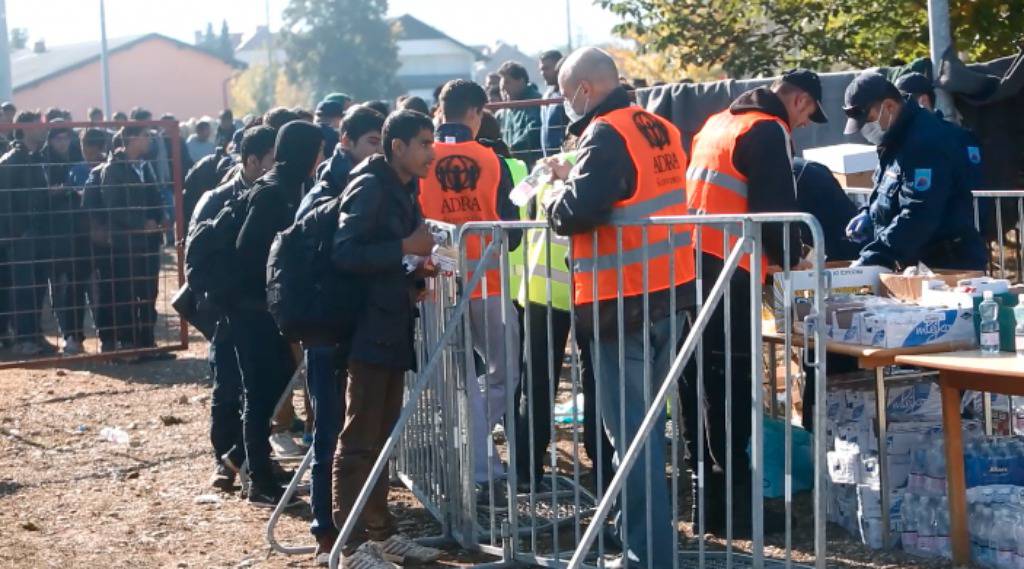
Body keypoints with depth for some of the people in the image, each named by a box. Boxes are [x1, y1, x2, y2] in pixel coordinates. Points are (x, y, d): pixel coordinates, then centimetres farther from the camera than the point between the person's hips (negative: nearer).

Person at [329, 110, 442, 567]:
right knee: (359, 440, -5)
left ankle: (381, 532, 21)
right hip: (369, 329, -9)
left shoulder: (403, 191, 15)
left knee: (381, 437, 14)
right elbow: (344, 253, -22)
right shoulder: (369, 187, -12)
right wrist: (406, 248, -21)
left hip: (393, 329, 9)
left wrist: (419, 269, 2)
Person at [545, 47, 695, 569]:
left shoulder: (606, 135, -15)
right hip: (669, 294, 9)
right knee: (646, 419, 19)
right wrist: (576, 175, 18)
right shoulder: (659, 129, 12)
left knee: (629, 428, -4)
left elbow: (577, 212, -24)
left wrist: (553, 200, -4)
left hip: (623, 303, -9)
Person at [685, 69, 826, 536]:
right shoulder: (768, 131, -7)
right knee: (730, 389, -6)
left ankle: (708, 497, 19)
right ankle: (732, 506, -5)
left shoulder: (717, 124, 21)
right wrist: (790, 257, 6)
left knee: (698, 382, 12)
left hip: (689, 263, 9)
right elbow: (776, 208, -13)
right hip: (727, 270, -9)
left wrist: (773, 252, 26)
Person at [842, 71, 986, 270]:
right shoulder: (897, 140, 13)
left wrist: (869, 260, -27)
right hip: (913, 265, 10)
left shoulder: (926, 143, -20)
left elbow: (917, 218, -27)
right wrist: (869, 215, 6)